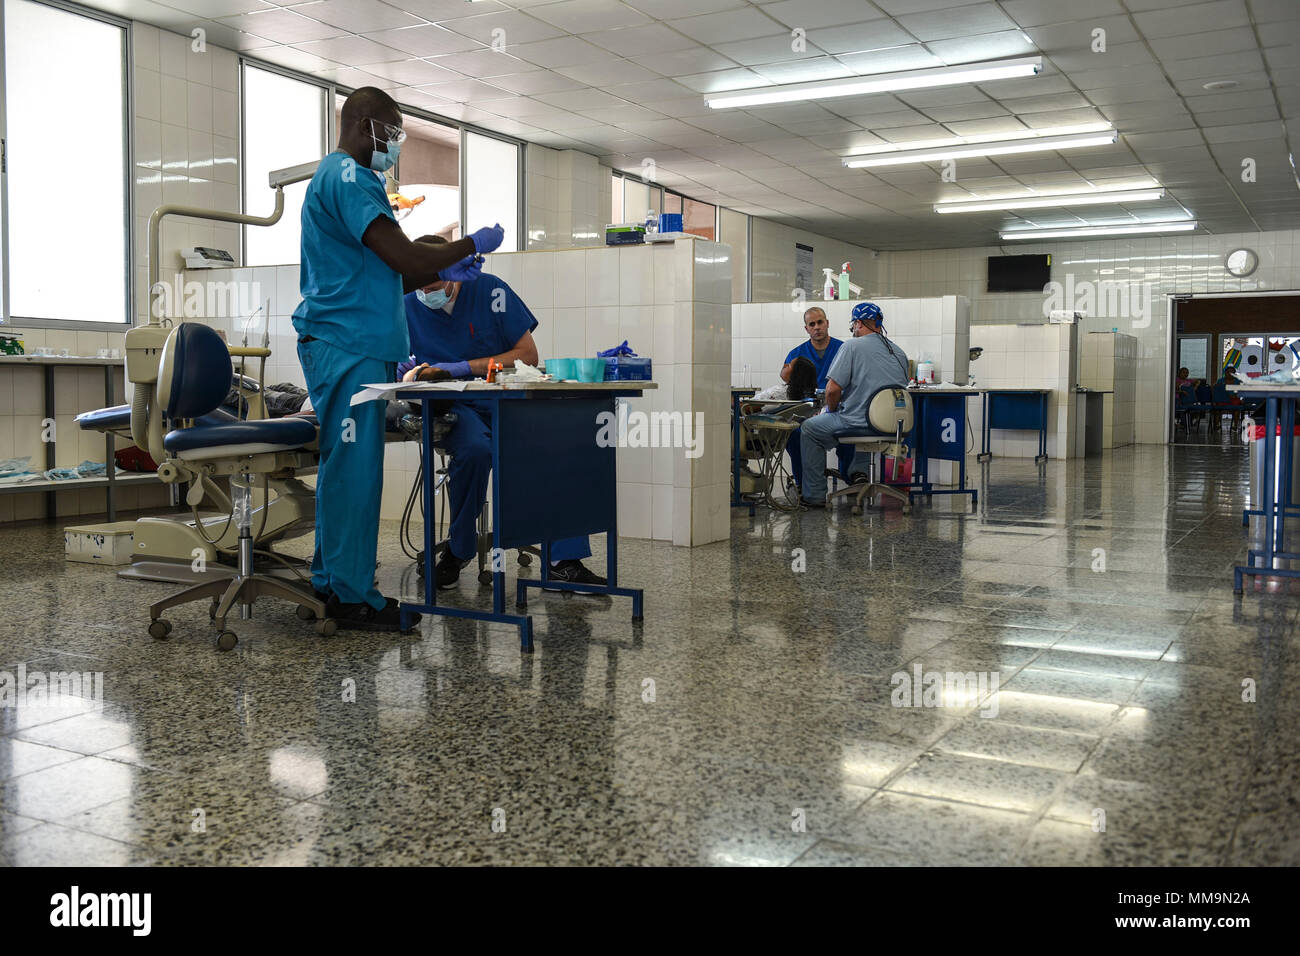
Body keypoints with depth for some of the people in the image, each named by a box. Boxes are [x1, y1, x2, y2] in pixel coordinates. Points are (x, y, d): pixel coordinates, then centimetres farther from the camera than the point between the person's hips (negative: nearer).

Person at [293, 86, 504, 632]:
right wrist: (472, 245, -2)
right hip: (347, 346, -11)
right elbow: (404, 258, -17)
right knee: (355, 467, -9)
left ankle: (331, 583, 18)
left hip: (354, 346, 11)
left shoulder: (343, 176, 25)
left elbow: (380, 280, 26)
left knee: (344, 466, 12)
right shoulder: (347, 176, -9)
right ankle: (351, 597, -4)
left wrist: (440, 274, 19)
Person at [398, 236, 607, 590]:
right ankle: (459, 549, -12)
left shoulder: (489, 290, -3)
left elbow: (528, 355, -5)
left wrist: (464, 367, -12)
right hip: (453, 406, 0)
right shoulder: (407, 308, 3)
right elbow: (399, 372, 11)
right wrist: (413, 375, -15)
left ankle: (565, 559, -23)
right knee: (475, 447, -37)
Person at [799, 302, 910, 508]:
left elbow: (833, 389, -16)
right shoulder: (899, 353, 10)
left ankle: (815, 495, 15)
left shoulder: (852, 346, -9)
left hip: (861, 425, -7)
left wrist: (831, 410, 6)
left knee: (810, 428, 15)